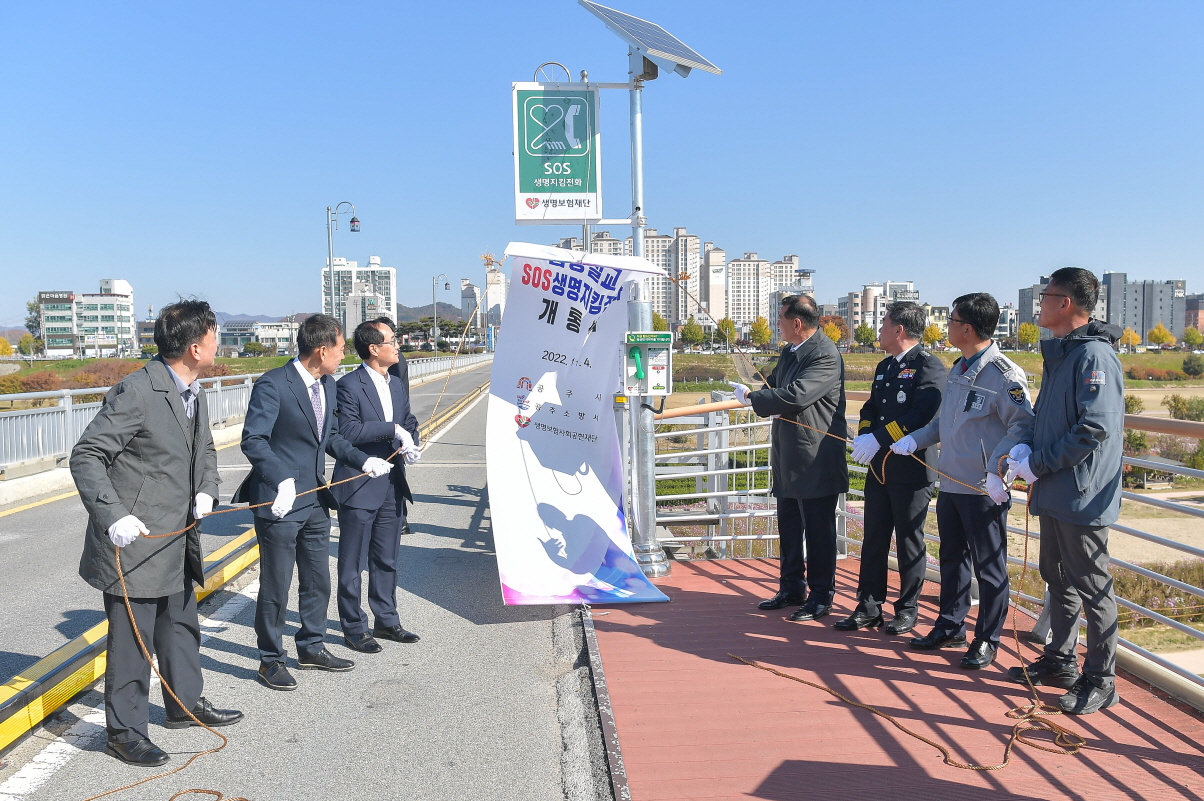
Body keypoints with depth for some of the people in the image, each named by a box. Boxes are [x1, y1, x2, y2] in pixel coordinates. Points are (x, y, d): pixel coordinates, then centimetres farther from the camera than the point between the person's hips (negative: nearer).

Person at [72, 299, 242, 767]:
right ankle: (125, 732, 20)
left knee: (182, 626, 22)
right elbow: (86, 457, -20)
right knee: (132, 640, 3)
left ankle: (186, 705, 40)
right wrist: (113, 516, -29)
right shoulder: (137, 391, -21)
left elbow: (205, 450, 19)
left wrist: (207, 490, 0)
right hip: (135, 539, -9)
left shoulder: (193, 394, 7)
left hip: (177, 539, 9)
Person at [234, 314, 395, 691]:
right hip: (280, 503, -8)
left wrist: (363, 459, 2)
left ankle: (311, 647, 35)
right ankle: (270, 660, 22)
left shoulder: (327, 384, 7)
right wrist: (282, 479, -32)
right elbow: (253, 440, -21)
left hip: (316, 501, 8)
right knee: (275, 586, 6)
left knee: (317, 580, 18)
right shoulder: (273, 385, -17)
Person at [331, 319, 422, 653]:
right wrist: (392, 429, -23)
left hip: (392, 487, 7)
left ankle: (386, 621, 31)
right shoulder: (349, 385, -12)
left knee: (386, 561, 18)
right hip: (359, 488, -7)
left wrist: (411, 445, -5)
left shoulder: (397, 385, 12)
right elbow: (347, 431, -22)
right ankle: (353, 628, 19)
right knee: (352, 565, 6)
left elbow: (410, 423, 16)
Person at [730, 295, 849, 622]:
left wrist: (752, 397, -17)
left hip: (816, 459, -10)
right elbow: (775, 385, 17)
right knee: (788, 525, 17)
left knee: (818, 530, 1)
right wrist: (761, 398, -7)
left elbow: (797, 395, -28)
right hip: (788, 457, 10)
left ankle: (821, 596, 14)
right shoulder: (788, 352, 13)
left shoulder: (825, 355, -18)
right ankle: (792, 588, 31)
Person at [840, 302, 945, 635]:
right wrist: (864, 436, -5)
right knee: (873, 539, 10)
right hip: (879, 468, 8)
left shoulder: (929, 366, -11)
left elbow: (923, 415, -23)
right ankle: (869, 607, 18)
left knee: (909, 542, 6)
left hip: (912, 469, -7)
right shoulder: (885, 366, 16)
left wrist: (879, 439, -24)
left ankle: (907, 610, 19)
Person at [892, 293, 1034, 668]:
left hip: (984, 490, -9)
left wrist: (997, 468, -28)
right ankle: (950, 627, 32)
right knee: (952, 558, 18)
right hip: (950, 482, 9)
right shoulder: (958, 369, 12)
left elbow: (1023, 425, -20)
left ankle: (986, 641, 18)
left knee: (989, 567, 5)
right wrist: (915, 439, 7)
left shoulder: (1004, 374, -15)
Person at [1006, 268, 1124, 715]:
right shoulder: (1057, 352, 13)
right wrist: (1025, 449, 3)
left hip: (1083, 494, -10)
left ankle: (1100, 681, 15)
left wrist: (1038, 463, -17)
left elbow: (1094, 429, -23)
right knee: (1058, 579, 19)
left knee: (1092, 588, 2)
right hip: (1053, 493, 10)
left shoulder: (1094, 355, -17)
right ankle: (1059, 661, 33)